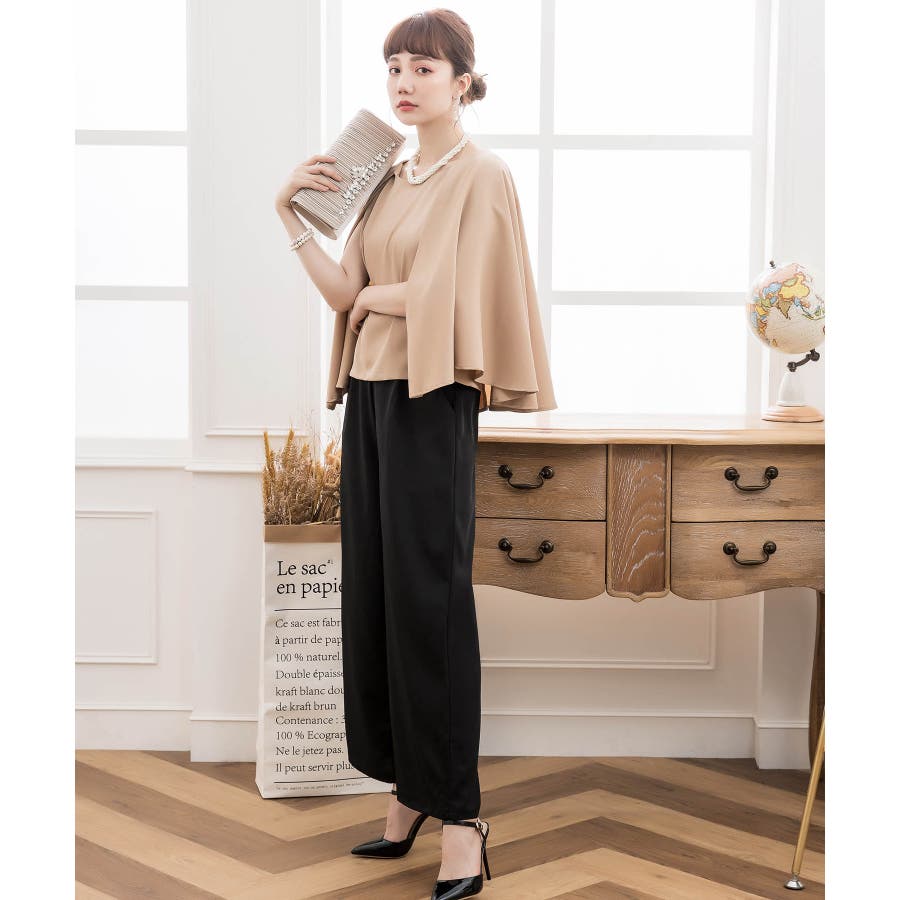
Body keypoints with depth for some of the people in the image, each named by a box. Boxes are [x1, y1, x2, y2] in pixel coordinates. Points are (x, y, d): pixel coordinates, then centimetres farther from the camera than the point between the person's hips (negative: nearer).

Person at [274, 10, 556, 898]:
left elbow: (443, 295, -16)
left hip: (432, 403, -8)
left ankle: (460, 814, 2)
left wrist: (372, 294, 0)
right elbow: (345, 292, 6)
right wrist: (289, 212, -1)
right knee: (372, 591, 9)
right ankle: (409, 788, 21)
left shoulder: (480, 175, -6)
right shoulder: (388, 179, 16)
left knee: (430, 598, -7)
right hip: (371, 395, 8)